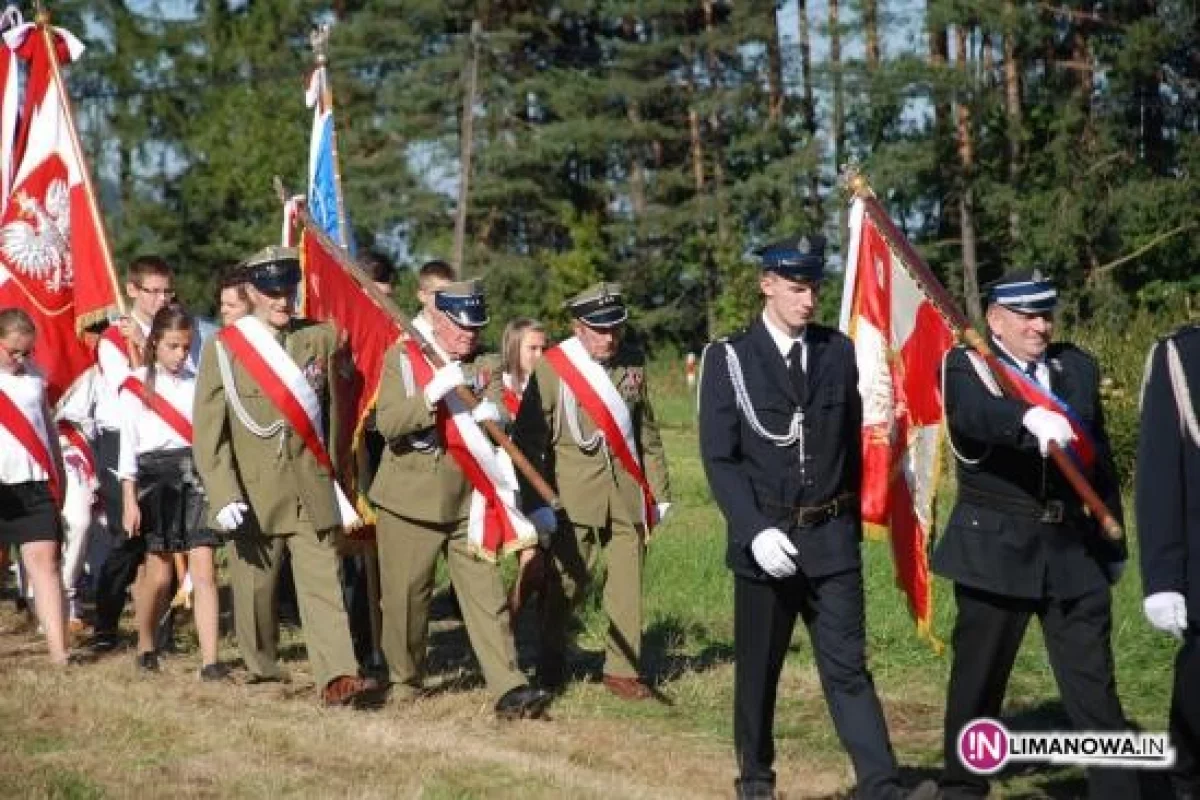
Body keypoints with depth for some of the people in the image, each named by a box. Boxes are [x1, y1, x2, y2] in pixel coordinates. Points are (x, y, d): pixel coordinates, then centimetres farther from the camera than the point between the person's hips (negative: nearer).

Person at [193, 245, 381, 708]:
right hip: (255, 496, -1)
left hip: (313, 492, 1)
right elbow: (208, 434, -3)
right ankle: (262, 672, 25)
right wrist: (224, 497, -13)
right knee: (255, 588, 7)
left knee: (324, 586, -7)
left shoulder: (321, 340, 8)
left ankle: (338, 678, -16)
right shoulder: (223, 349, 0)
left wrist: (335, 479, 15)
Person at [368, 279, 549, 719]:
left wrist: (493, 413, -26)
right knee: (407, 597, 6)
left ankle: (509, 688, -12)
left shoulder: (486, 366, 9)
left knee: (487, 596, -6)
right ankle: (405, 680, 25)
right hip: (410, 498, -2)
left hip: (467, 501, 2)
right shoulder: (402, 358, -1)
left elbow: (499, 424, -2)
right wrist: (435, 392, -26)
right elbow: (388, 424, -15)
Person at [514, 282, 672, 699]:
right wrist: (534, 502, -10)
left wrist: (659, 491, 14)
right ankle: (551, 664, 21)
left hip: (628, 492, 4)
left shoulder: (632, 363, 7)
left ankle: (623, 669, 12)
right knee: (565, 582, 3)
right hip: (575, 492, -3)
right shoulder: (552, 366, -7)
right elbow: (527, 439, -7)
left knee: (628, 583, 3)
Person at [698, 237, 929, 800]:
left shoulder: (839, 352, 6)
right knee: (757, 671, 9)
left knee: (848, 667, -3)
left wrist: (852, 520, 13)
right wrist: (755, 531, -18)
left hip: (832, 538, 2)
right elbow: (719, 458, -7)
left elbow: (852, 443, 12)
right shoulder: (729, 359, -3)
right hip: (764, 538, -2)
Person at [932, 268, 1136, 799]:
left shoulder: (1078, 367, 10)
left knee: (1095, 685, 2)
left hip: (1073, 546, 3)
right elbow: (974, 414, -30)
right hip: (996, 547, -3)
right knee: (978, 677, 9)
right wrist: (1030, 417, -50)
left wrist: (1112, 542, 14)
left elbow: (1100, 460, 14)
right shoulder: (967, 367, -6)